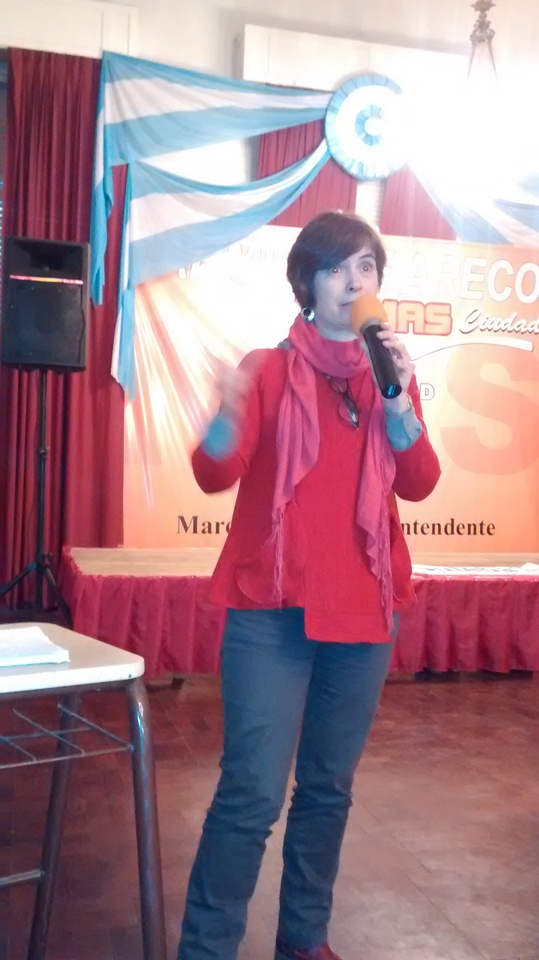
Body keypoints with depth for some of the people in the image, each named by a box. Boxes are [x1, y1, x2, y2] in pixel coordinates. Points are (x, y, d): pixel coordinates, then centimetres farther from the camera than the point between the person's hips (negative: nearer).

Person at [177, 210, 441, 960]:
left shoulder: (391, 373, 11)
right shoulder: (270, 370, 0)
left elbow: (419, 484, -1)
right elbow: (215, 475, -12)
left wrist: (398, 396, -14)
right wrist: (227, 414, -33)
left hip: (364, 608, 4)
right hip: (273, 609, -4)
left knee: (329, 787, 11)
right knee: (253, 792, -8)